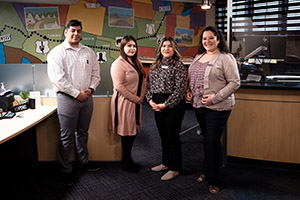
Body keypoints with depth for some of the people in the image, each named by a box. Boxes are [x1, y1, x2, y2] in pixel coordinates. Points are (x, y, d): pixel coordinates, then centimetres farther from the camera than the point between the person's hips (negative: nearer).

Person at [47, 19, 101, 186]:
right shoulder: (57, 52, -5)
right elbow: (57, 78, -14)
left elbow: (96, 73, 11)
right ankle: (66, 170, 15)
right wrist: (77, 93, -15)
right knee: (67, 136, 1)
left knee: (83, 132, 17)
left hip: (86, 97, 5)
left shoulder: (89, 52, 11)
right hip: (67, 98, -4)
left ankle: (84, 161, 34)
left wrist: (90, 89, -7)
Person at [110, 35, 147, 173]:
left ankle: (128, 160, 29)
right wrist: (135, 99, -15)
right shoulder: (118, 64, -12)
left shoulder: (136, 63, 15)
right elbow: (119, 86, -19)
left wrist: (141, 97, 3)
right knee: (127, 133, 1)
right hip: (125, 103, -8)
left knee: (133, 132, 14)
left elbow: (143, 81, 18)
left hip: (136, 102, 8)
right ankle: (126, 162, 19)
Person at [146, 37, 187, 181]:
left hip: (173, 105, -6)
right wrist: (151, 100, -2)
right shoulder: (155, 65, 13)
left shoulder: (178, 65, -7)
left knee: (172, 136, 1)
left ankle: (174, 169, 15)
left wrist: (165, 104, -16)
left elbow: (180, 89, -14)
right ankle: (166, 163, 32)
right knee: (163, 135, 15)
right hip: (157, 105, 6)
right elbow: (149, 84, 14)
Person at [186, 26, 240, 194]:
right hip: (199, 105, 6)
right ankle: (208, 171, 34)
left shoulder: (225, 58, -9)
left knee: (213, 141, -1)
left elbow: (235, 83, -13)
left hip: (217, 108, -6)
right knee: (207, 140, 17)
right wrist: (190, 91, 5)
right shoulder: (198, 57, 14)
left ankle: (213, 180, 16)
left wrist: (215, 98, -19)